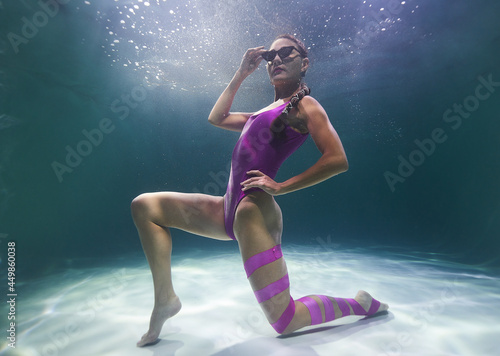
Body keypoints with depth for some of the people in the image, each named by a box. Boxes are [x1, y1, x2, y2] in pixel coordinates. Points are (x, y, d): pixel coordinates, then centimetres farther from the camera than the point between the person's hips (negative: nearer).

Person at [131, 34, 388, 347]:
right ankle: (166, 298, 9)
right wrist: (241, 74, 24)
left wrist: (281, 187, -14)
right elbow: (216, 118, 28)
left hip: (254, 211, -9)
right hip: (229, 210, 9)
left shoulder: (305, 105, -1)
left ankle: (361, 303, 20)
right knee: (144, 206, 11)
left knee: (285, 322, -7)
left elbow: (338, 160, -13)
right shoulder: (268, 111, 22)